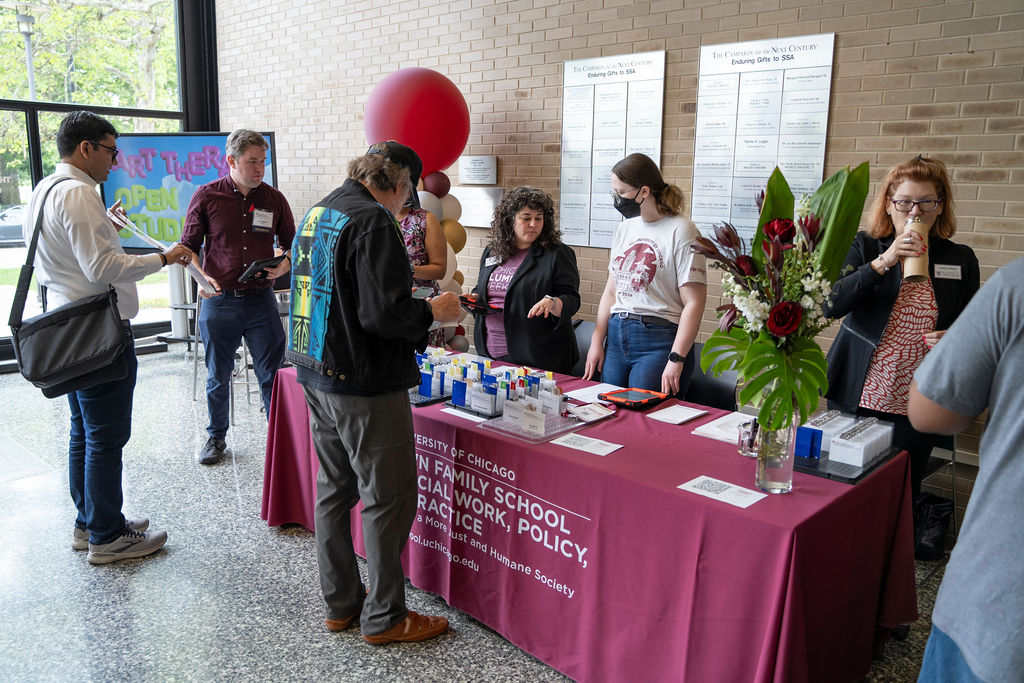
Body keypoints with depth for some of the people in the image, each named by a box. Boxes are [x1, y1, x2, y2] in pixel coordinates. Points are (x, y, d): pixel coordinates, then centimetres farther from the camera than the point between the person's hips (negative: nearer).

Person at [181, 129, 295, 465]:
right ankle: (216, 437, 31)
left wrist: (283, 266, -7)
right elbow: (188, 247, 5)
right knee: (218, 376, 13)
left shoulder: (274, 199, 4)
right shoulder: (206, 196, -1)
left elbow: (291, 245, 13)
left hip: (261, 299, 0)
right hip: (218, 301, 0)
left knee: (272, 374, 1)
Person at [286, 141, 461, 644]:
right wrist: (432, 311, -7)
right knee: (388, 498, 3)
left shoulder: (317, 213, 12)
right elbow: (382, 313, -25)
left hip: (315, 374, 10)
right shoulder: (373, 221, -17)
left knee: (334, 489, 18)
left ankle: (340, 603, 31)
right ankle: (384, 617, 15)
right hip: (364, 384, -10)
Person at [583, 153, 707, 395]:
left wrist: (676, 360, -19)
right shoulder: (625, 228, 13)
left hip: (658, 340, -6)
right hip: (617, 337, 7)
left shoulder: (681, 231, -9)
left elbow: (694, 303, -14)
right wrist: (596, 342, 10)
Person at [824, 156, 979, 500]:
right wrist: (884, 261, -22)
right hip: (856, 398, -1)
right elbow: (831, 305, -14)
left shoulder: (960, 259, 6)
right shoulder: (864, 247, 1)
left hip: (916, 407, 1)